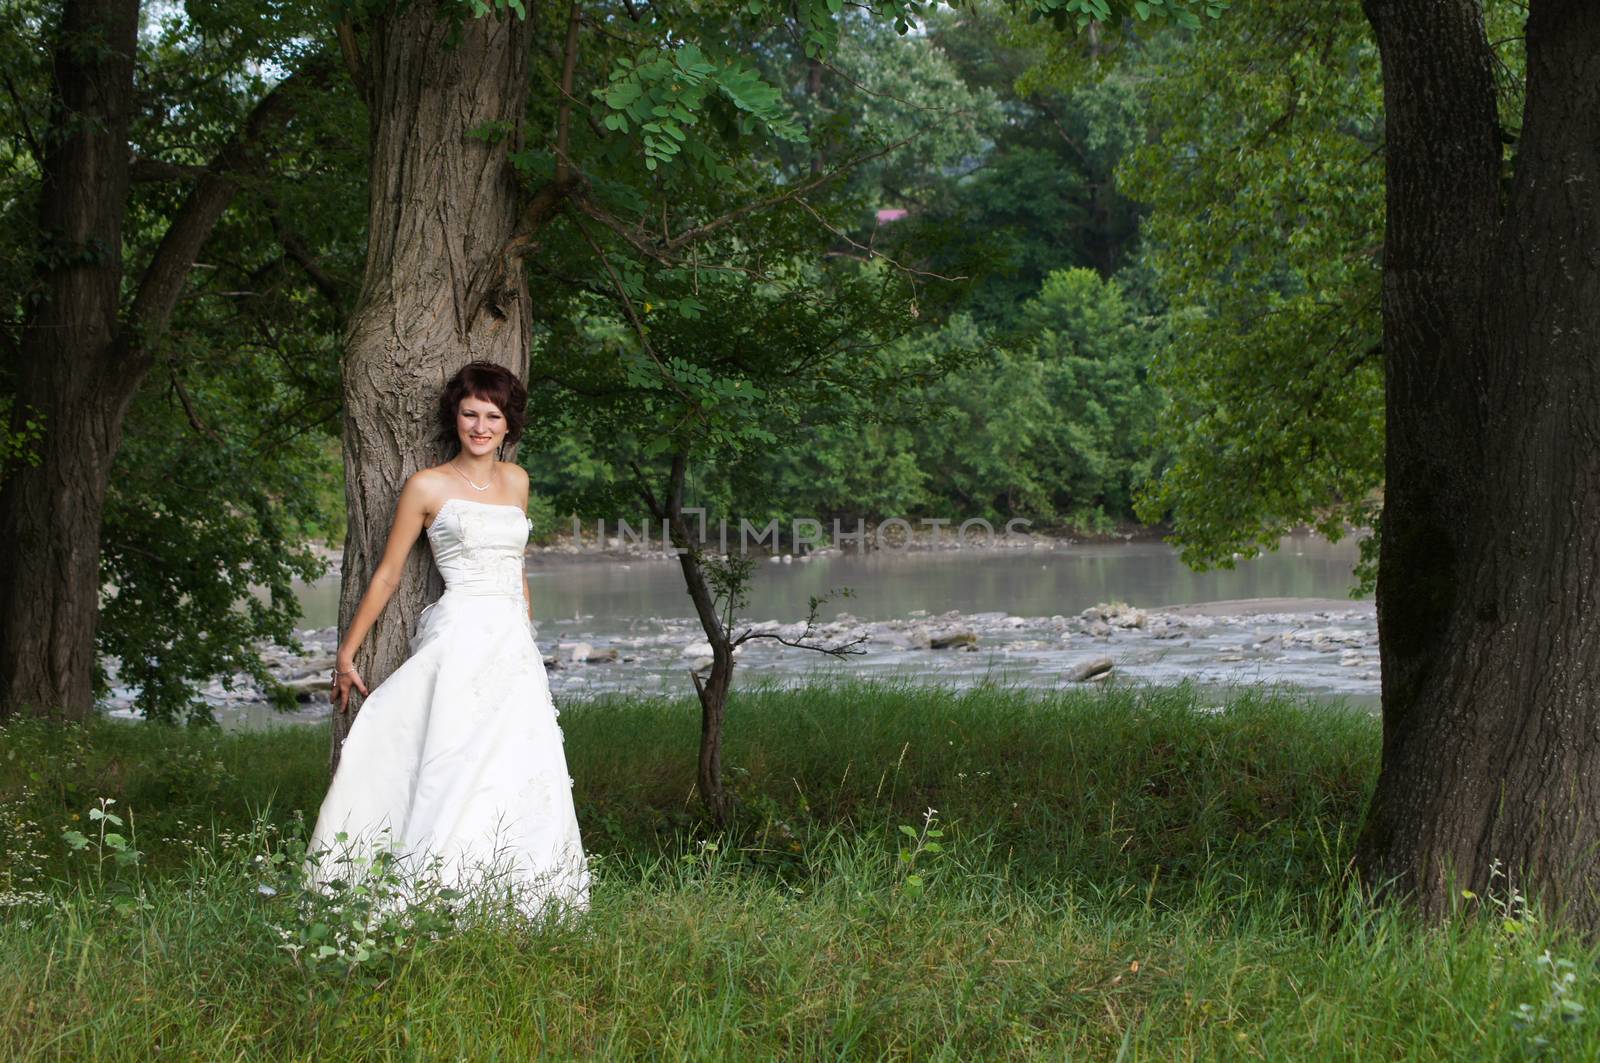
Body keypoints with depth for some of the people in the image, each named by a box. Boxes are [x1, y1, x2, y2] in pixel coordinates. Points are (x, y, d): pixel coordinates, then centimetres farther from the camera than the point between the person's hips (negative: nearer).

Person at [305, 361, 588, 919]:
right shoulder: (428, 486, 1)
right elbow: (387, 574, 5)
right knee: (454, 775, -13)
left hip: (514, 646, 5)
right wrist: (346, 652, 6)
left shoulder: (516, 481, 15)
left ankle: (516, 901, 1)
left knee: (526, 778, -2)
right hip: (459, 640, -5)